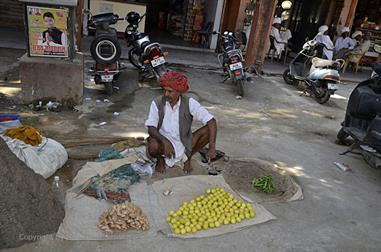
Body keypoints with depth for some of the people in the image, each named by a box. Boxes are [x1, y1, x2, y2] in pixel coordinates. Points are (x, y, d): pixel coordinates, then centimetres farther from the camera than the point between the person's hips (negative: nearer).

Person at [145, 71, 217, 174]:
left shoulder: (189, 103, -13)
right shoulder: (157, 103, -11)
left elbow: (211, 121, -19)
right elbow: (151, 129, -17)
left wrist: (212, 147, -32)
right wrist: (165, 142, -37)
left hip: (184, 144, 1)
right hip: (163, 142, -1)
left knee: (208, 130, -19)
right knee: (152, 147, -35)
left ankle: (188, 157, 4)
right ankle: (160, 158, 4)